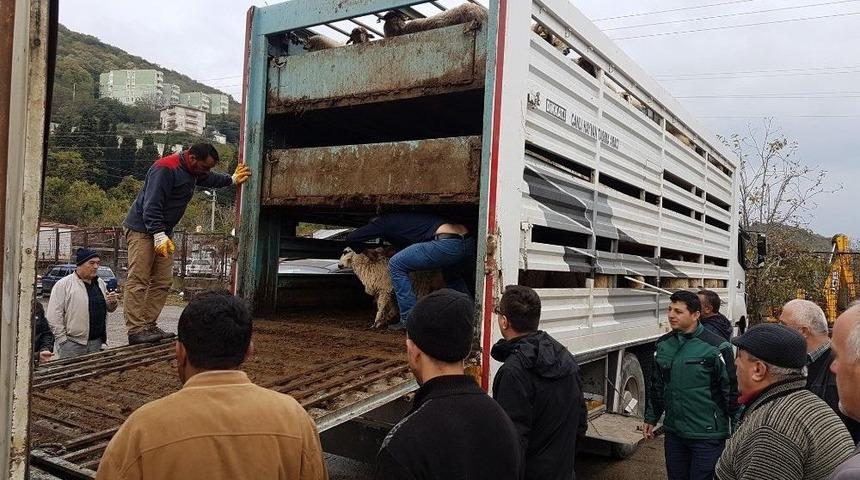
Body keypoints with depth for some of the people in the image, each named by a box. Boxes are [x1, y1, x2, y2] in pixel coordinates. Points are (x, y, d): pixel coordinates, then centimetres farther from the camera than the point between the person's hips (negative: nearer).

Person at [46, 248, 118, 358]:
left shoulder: (100, 283, 12)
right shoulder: (63, 284, -7)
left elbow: (109, 309, 21)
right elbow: (54, 316, -10)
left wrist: (113, 302, -2)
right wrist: (63, 339, -14)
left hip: (97, 342, 5)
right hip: (72, 343, -5)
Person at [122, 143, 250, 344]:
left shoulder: (192, 171, 9)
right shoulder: (165, 169, -21)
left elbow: (211, 179, 33)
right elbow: (151, 205, -26)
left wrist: (232, 179, 24)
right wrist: (159, 235, -30)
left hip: (162, 232, 10)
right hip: (142, 230, -10)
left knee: (162, 282, 6)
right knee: (138, 281, -11)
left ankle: (149, 326, 10)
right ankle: (135, 330, -12)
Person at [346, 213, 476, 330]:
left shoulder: (386, 221, 13)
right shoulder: (403, 219, 36)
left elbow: (351, 238, 15)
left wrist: (366, 250, 33)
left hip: (448, 244, -9)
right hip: (469, 242, 9)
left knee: (396, 265, 7)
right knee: (452, 276, 39)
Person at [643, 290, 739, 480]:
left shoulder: (715, 347, -14)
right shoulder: (663, 344, 4)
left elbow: (732, 391, -11)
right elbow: (656, 385, 14)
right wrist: (651, 418, 16)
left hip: (707, 435, -6)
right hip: (673, 432, 6)